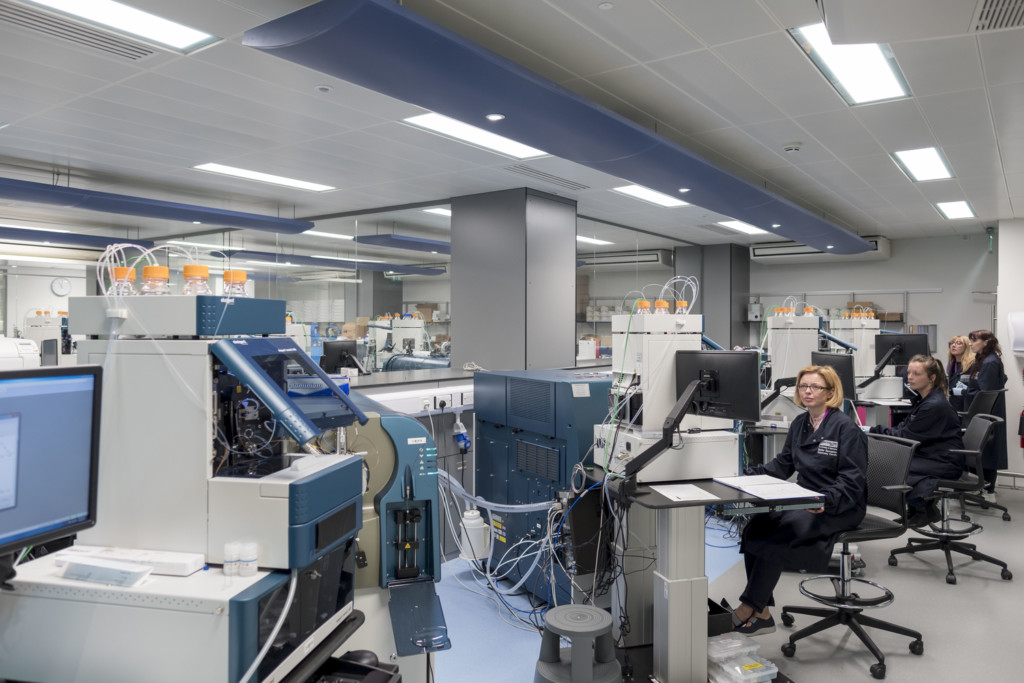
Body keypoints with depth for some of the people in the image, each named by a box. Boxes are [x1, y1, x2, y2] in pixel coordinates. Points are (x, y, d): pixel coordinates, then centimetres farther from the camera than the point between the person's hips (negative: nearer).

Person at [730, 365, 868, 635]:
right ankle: (761, 614, -13)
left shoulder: (846, 428, -10)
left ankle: (748, 609, -16)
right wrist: (751, 474, 1)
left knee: (776, 535, -27)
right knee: (755, 527, -17)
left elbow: (852, 481, -14)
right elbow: (782, 464, 17)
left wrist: (827, 500, -31)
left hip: (841, 507, -7)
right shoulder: (800, 424, 13)